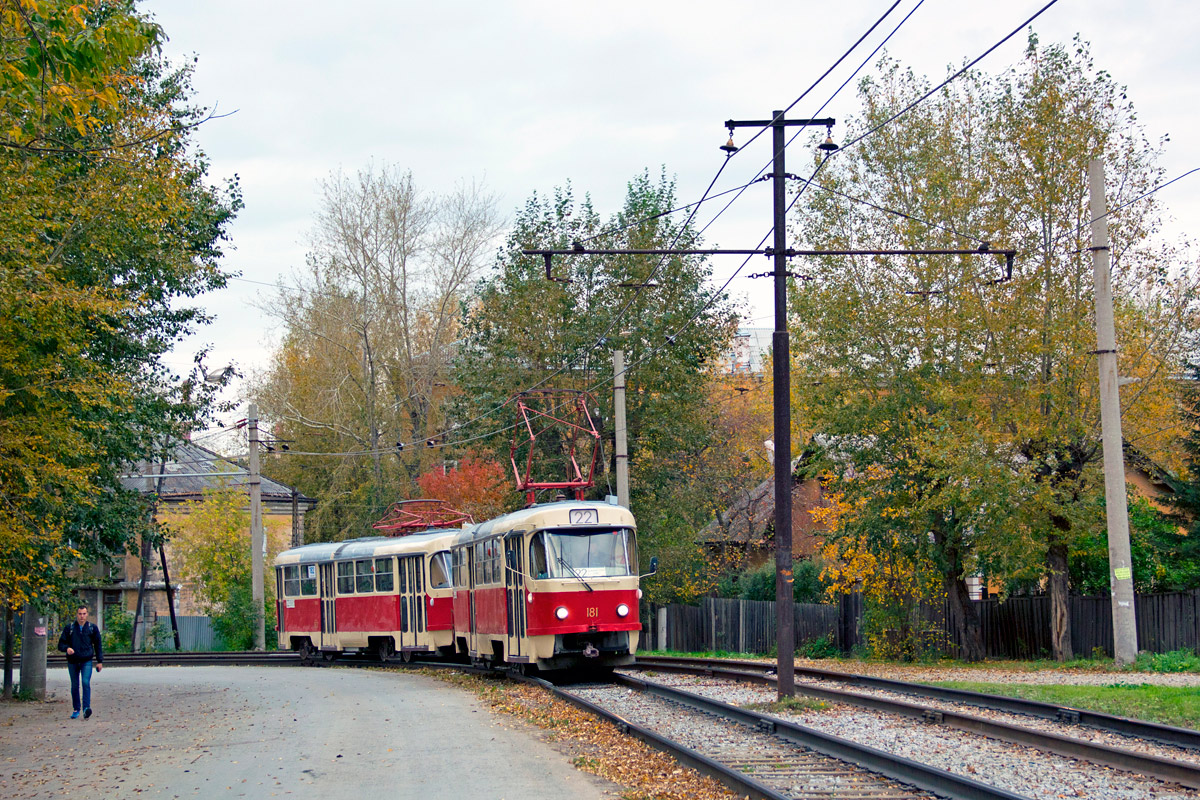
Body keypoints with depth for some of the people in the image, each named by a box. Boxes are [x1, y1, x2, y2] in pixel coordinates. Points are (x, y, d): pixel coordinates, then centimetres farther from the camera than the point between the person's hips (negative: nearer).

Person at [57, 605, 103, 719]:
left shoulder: (92, 628, 7)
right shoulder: (69, 628, 6)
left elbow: (98, 645, 13)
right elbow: (61, 644, 7)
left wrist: (100, 661, 8)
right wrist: (67, 648, -16)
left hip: (87, 661, -2)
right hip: (73, 662, 2)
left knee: (86, 682, -19)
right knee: (75, 686, 8)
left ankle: (86, 708, -23)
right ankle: (76, 710, 19)